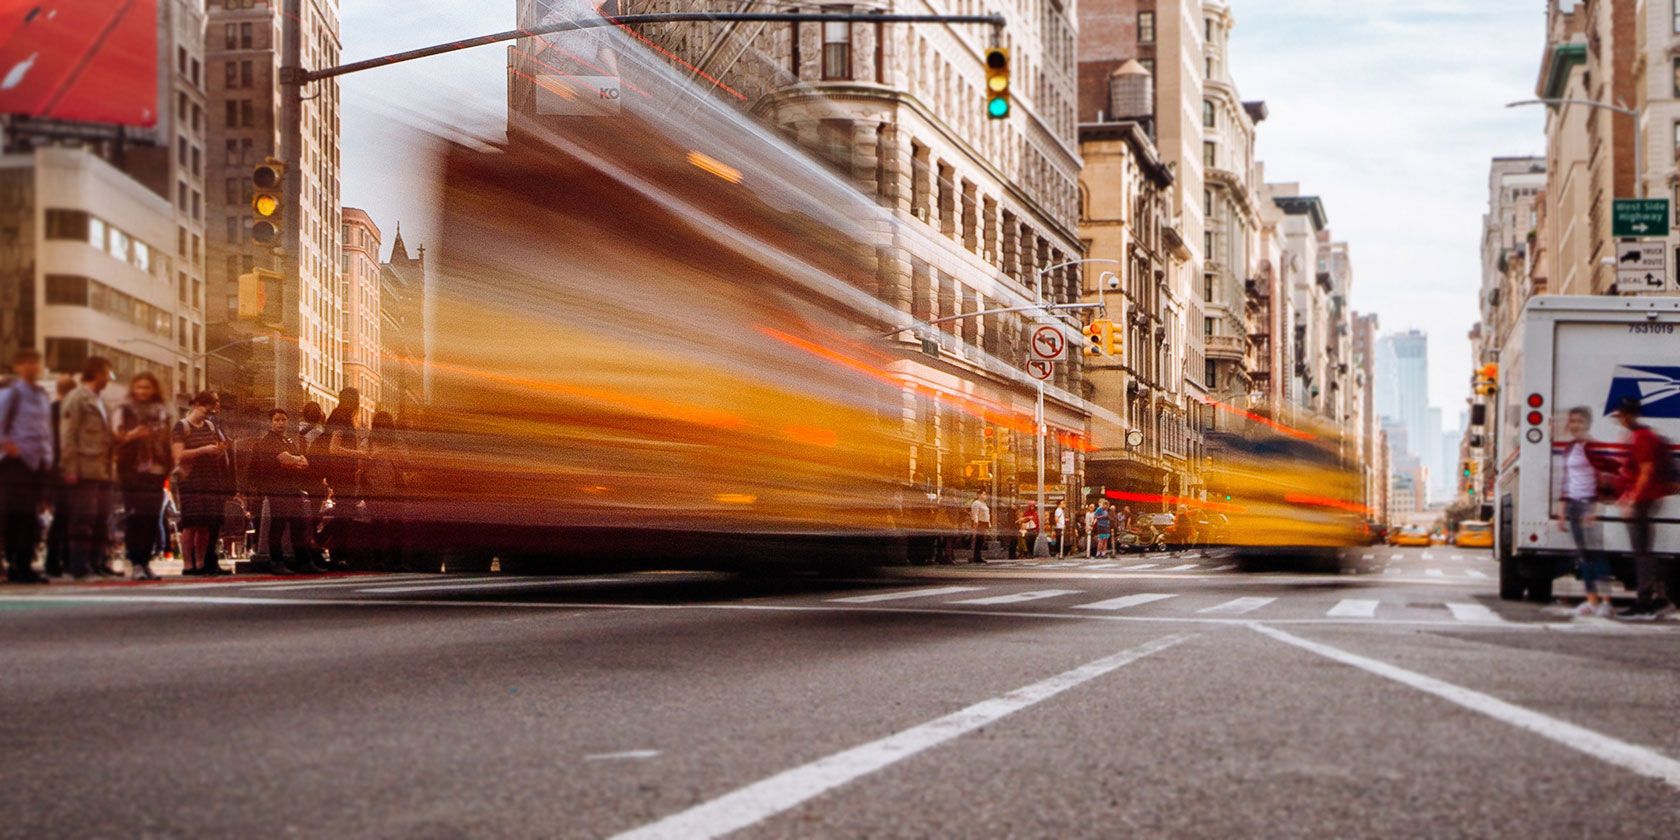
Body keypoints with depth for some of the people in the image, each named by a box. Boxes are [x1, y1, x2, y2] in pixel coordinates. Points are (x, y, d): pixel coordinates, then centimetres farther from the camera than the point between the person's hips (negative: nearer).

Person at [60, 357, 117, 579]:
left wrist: (118, 438, 8)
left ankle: (98, 563, 10)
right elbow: (67, 436, -10)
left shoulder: (99, 401, 22)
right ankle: (79, 565, -6)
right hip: (85, 469, -8)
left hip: (102, 470, 8)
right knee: (84, 517, -8)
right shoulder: (76, 398, -4)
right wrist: (70, 469, -15)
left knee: (102, 519, 6)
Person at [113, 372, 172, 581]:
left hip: (156, 471, 4)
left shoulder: (162, 412, 19)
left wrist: (171, 464, 13)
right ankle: (135, 563, -8)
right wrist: (131, 435, -20)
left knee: (152, 519, 0)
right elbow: (116, 437, 0)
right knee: (134, 517, -9)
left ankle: (145, 561, 8)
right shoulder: (125, 409, 7)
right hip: (132, 471, -4)